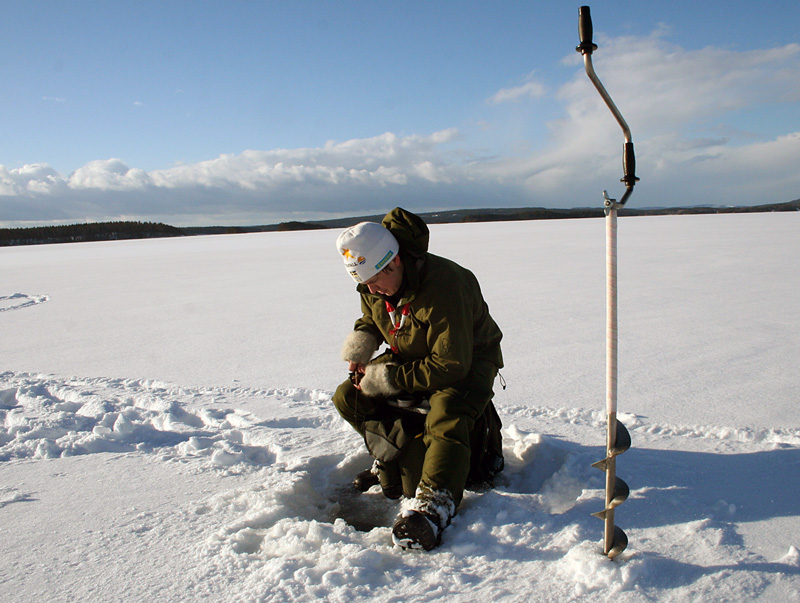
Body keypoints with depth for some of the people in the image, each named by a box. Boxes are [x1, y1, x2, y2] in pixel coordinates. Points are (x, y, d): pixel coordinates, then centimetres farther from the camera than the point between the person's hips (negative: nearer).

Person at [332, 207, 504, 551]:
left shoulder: (443, 286, -34)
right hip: (411, 357, 8)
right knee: (348, 397, -5)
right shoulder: (371, 288, -9)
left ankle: (432, 503, -47)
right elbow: (371, 321, 13)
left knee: (446, 413, -38)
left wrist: (389, 379, -30)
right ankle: (402, 457, 2)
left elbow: (451, 366, -34)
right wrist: (360, 342, -11)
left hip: (468, 360, -7)